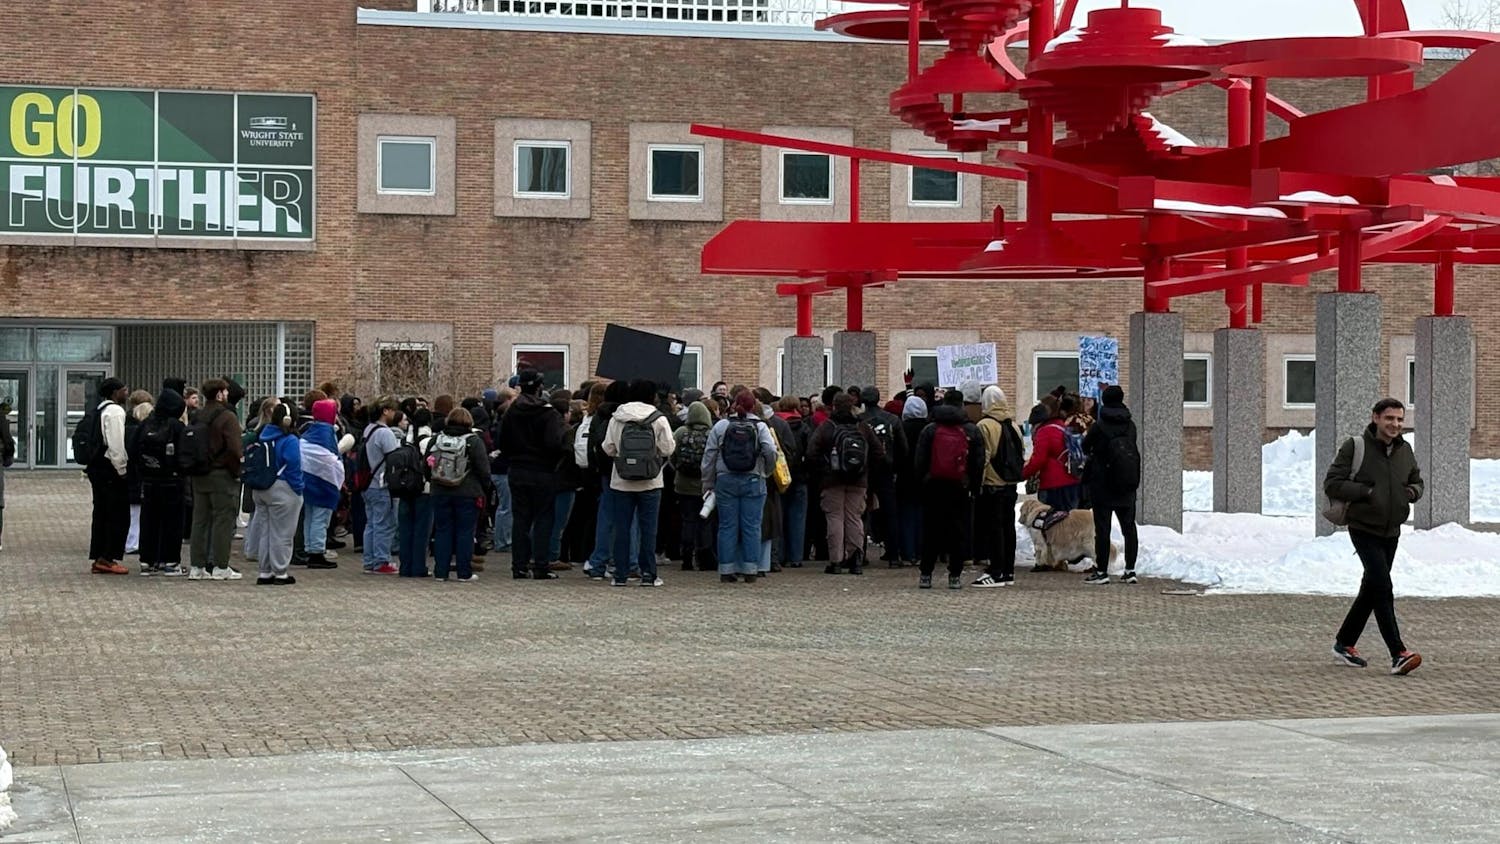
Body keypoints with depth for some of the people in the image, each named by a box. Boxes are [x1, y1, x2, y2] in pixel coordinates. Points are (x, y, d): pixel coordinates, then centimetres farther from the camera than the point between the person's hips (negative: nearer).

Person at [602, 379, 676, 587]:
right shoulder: (659, 419, -6)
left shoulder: (617, 418, -1)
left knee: (621, 528, 7)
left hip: (622, 482, 2)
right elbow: (668, 448, -8)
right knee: (648, 528, 4)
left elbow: (608, 447, -1)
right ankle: (648, 574, 4)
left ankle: (620, 574, 7)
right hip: (650, 482, -1)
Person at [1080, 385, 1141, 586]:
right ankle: (1130, 570, 10)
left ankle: (1101, 571, 0)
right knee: (1129, 527, 12)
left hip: (1102, 485, -4)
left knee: (1102, 528, 0)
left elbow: (1085, 448, 1)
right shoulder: (1130, 426, 0)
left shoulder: (1098, 427, -12)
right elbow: (1135, 450, 10)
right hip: (1128, 486, 4)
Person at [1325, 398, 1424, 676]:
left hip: (1391, 533, 7)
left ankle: (1344, 642, 30)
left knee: (1371, 589, 15)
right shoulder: (1355, 447, -11)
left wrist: (1411, 492, -3)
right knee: (1383, 588, -16)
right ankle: (1398, 654, -20)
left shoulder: (1405, 450, 6)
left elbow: (1417, 482, 21)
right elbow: (1331, 484, -12)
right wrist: (1368, 491, -20)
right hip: (1364, 530, -7)